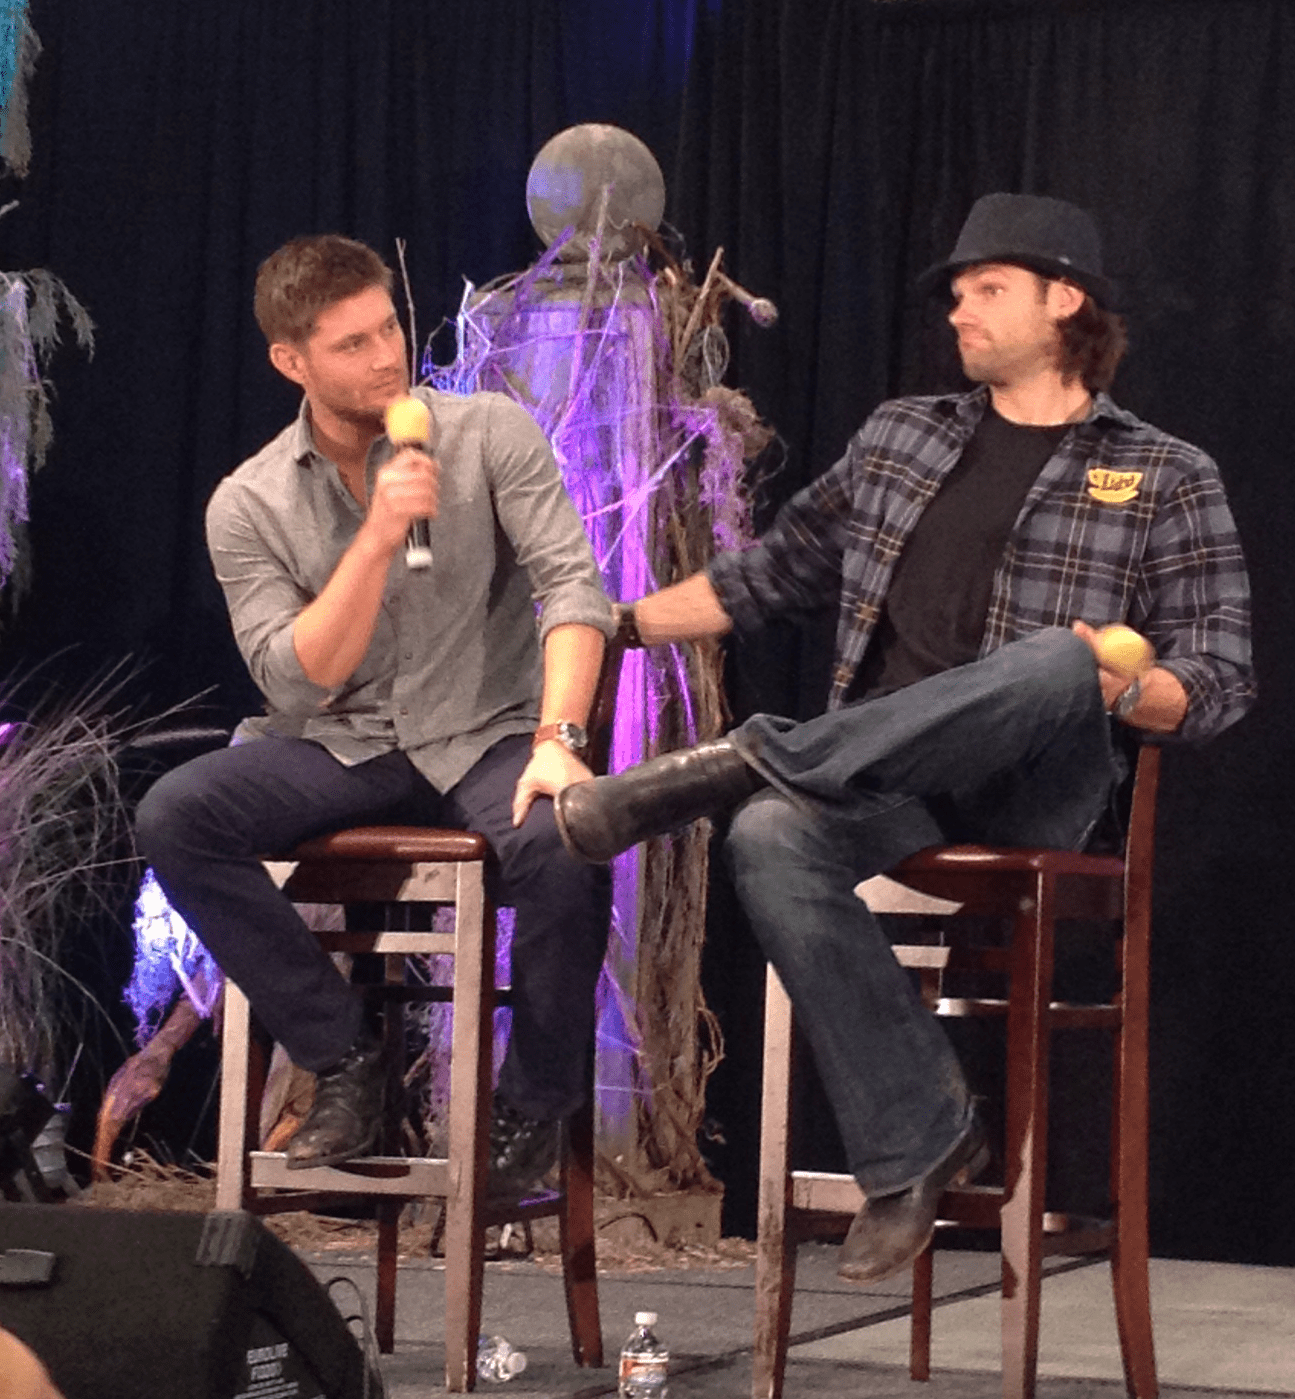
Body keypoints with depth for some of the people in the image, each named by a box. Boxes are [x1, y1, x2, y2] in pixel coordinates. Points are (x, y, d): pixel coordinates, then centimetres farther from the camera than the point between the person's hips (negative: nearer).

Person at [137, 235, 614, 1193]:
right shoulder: (249, 505, 0)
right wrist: (378, 535, -20)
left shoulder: (491, 435, -2)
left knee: (563, 842, -36)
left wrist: (558, 738, -28)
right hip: (341, 749, 2)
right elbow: (299, 683, -9)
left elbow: (571, 584, -12)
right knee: (173, 817, -25)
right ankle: (344, 1059, -10)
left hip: (485, 735, -2)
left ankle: (535, 1108, -10)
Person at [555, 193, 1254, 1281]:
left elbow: (1218, 686, 5)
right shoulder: (900, 438, 23)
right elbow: (774, 574, 30)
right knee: (771, 841, -33)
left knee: (1054, 660, -39)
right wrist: (620, 621, 20)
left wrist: (1122, 688, -17)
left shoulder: (1166, 479, 11)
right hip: (888, 777, 3)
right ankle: (915, 1146, -25)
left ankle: (752, 761, -32)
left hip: (1038, 785, -3)